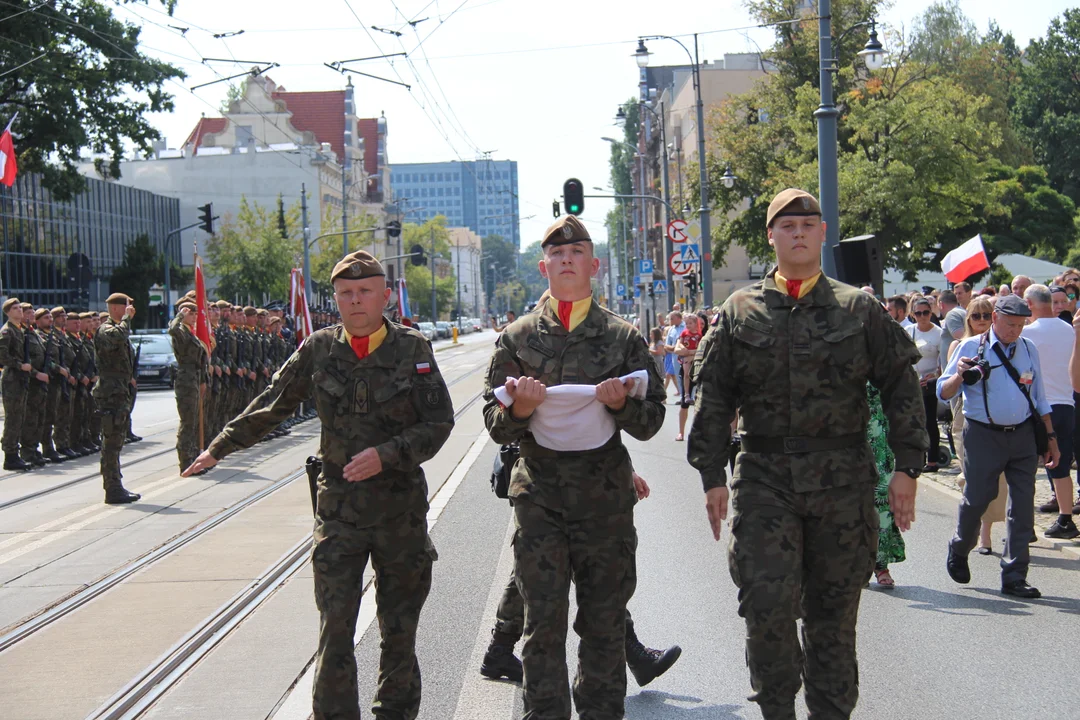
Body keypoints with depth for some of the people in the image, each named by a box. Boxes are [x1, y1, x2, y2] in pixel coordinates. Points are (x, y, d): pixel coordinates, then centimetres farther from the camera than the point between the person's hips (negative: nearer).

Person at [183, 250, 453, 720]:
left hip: (401, 507, 0)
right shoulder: (319, 349, 2)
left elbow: (439, 422, -5)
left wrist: (386, 455, -18)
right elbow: (272, 407, 13)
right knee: (334, 629, -5)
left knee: (399, 629, 10)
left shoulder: (413, 349, -2)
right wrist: (218, 449, 18)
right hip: (338, 508, 0)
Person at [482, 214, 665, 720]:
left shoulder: (623, 337, 6)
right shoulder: (517, 337, 6)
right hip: (539, 495, 0)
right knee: (543, 623, 0)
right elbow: (495, 426, 5)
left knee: (605, 624, 7)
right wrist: (519, 410, -17)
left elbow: (651, 422, 5)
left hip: (606, 498, 1)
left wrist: (622, 404, -15)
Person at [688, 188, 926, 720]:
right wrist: (712, 475, 1)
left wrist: (906, 467, 0)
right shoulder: (740, 312, 7)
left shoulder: (859, 309, 6)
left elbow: (900, 387, 6)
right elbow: (713, 397, 7)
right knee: (767, 604, -10)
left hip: (843, 480, 0)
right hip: (764, 480, 0)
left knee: (834, 611, 7)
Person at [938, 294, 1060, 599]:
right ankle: (958, 551, 30)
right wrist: (960, 375, -25)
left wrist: (1051, 438, 16)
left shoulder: (1028, 349, 11)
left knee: (1023, 505, 0)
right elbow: (944, 392, -4)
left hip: (1023, 436, 3)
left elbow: (1039, 398, 18)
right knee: (977, 499, 0)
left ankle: (1014, 577, 7)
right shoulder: (971, 348, -1)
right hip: (983, 436, -3)